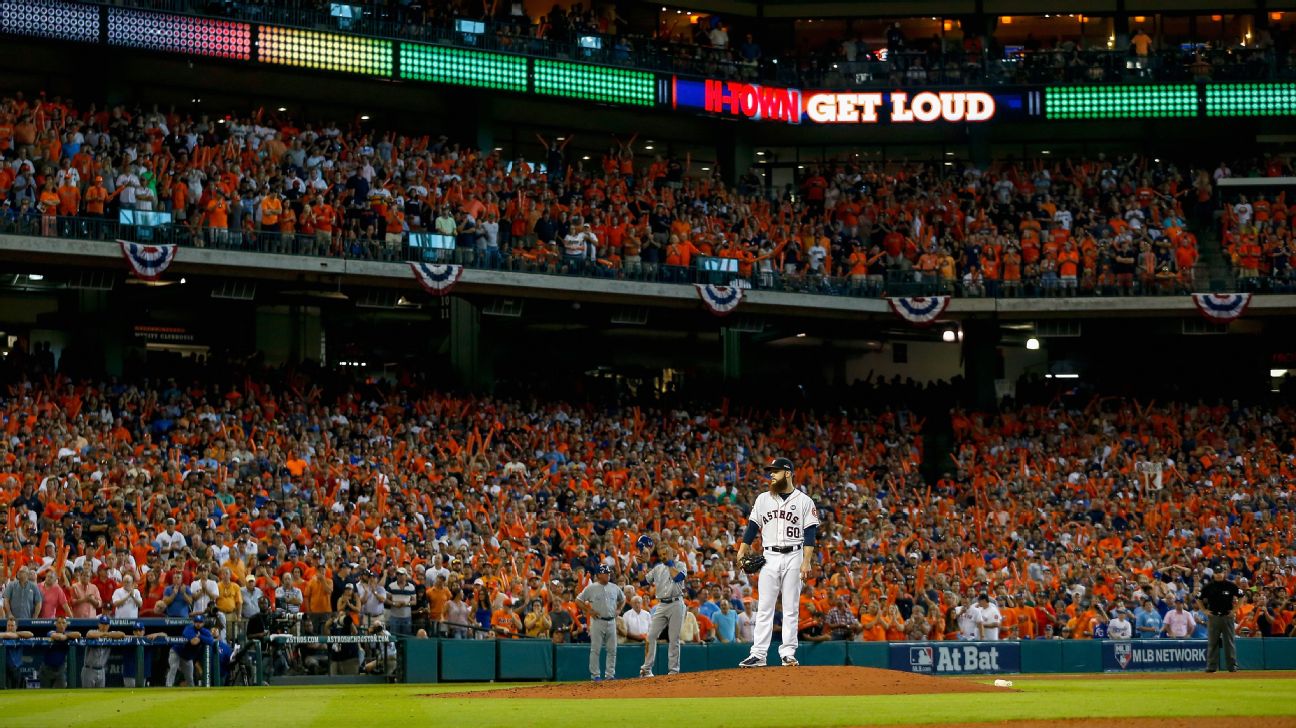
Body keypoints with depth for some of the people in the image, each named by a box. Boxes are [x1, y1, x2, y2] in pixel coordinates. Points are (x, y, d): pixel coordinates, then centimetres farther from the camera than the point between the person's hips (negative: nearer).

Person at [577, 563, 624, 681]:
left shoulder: (614, 588, 9)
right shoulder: (591, 588, -3)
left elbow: (623, 599, 26)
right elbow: (578, 600, 0)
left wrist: (619, 610, 10)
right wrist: (589, 610, -7)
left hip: (611, 621, 4)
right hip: (597, 621, -4)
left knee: (612, 650, 4)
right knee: (595, 649, -3)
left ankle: (610, 674, 11)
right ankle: (595, 675, 0)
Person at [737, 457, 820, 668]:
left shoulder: (804, 501, 2)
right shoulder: (763, 499, 12)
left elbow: (810, 534, -2)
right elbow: (752, 527, 11)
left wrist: (806, 561, -11)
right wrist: (742, 550, -1)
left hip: (794, 557, -2)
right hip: (769, 557, 2)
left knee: (791, 609, 0)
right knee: (764, 608, -2)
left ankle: (788, 654, 3)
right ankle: (758, 655, -4)